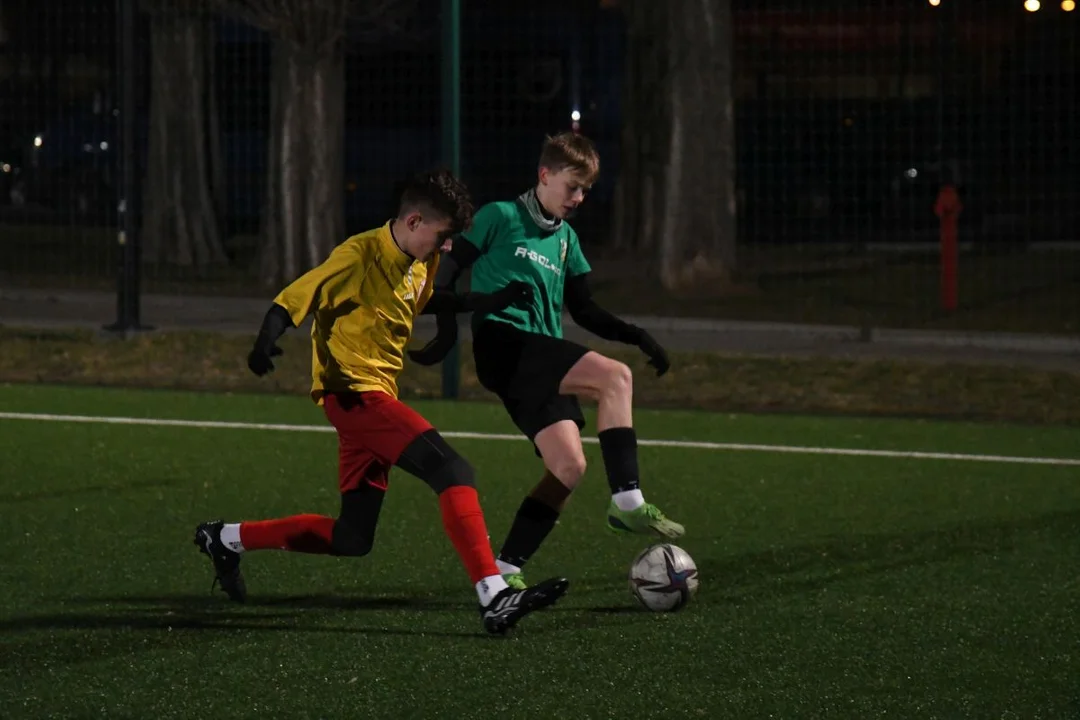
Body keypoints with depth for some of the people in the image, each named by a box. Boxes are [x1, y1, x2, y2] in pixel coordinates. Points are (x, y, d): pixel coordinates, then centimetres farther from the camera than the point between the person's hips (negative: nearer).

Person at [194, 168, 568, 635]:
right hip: (355, 393, -10)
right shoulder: (360, 256, -15)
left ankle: (227, 539, 26)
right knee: (453, 472, -23)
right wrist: (266, 342, -35)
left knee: (353, 540, 12)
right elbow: (291, 300, -16)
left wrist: (483, 303, 23)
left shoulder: (420, 264, 10)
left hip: (377, 397, 10)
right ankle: (494, 597, -30)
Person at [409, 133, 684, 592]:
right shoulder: (501, 217, 3)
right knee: (615, 377, -24)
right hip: (503, 343, -7)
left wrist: (636, 336, 12)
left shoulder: (566, 239, 23)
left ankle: (505, 569, -3)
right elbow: (450, 266, 1)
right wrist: (447, 325, -12)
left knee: (569, 464, -10)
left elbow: (583, 310, 25)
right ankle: (627, 503, -25)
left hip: (541, 365, 7)